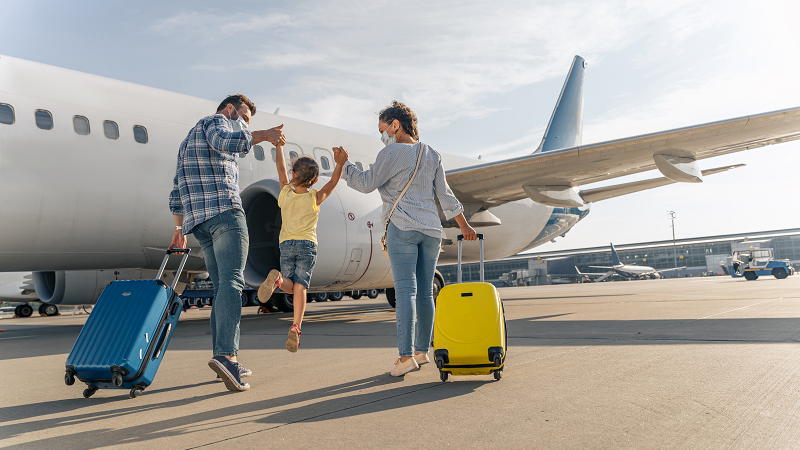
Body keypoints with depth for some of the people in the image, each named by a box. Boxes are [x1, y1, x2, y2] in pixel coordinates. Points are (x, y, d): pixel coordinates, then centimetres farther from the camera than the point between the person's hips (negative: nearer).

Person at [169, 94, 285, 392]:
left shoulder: (188, 140, 35)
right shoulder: (216, 121, 8)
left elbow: (177, 191, 29)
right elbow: (223, 142, -19)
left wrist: (180, 229, 29)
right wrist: (263, 135, -17)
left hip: (196, 220, 9)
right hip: (224, 211, -9)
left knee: (222, 287, 7)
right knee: (232, 281, -18)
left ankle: (227, 364, 4)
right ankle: (225, 355, -32)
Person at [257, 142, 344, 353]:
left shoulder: (285, 193, 5)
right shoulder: (315, 198, -1)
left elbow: (281, 168, 14)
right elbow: (333, 182, 3)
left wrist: (279, 144, 23)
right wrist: (340, 161, -9)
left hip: (286, 245, 2)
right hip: (307, 244, -1)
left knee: (290, 286, 10)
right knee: (300, 287, -4)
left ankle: (278, 278, -25)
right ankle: (295, 328, -18)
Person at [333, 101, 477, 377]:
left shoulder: (392, 153, -4)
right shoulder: (432, 155, 15)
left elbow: (367, 184, -3)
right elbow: (444, 194, 15)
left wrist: (344, 164, 9)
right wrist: (463, 224, 22)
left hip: (403, 228, -6)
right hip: (431, 229, 6)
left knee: (405, 291, -9)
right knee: (425, 292, 9)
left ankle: (406, 356, -12)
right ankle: (422, 351, 17)